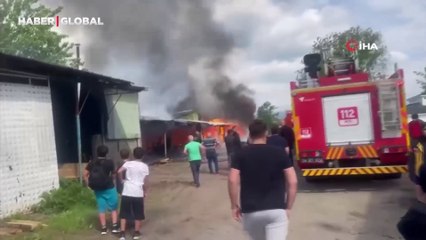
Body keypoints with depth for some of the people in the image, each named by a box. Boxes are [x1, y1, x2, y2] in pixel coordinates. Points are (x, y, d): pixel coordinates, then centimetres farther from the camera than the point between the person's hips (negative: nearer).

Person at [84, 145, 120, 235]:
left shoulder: (92, 163, 3)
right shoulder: (109, 162, -9)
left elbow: (85, 174, 2)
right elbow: (113, 174, -2)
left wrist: (89, 184, 9)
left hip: (97, 189, 4)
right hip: (109, 188, -4)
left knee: (101, 209, 11)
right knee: (113, 208, 8)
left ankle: (103, 228, 14)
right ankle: (115, 227, 5)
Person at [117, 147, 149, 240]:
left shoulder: (128, 163, 3)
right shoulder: (144, 166, 1)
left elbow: (120, 171, -13)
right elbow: (145, 181, 0)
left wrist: (122, 180, 5)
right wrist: (145, 192, 11)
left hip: (127, 192, 1)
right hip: (138, 193, -1)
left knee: (124, 214, 10)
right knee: (138, 214, 13)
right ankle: (136, 232, 20)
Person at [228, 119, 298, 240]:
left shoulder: (241, 154, 2)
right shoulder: (280, 153, 2)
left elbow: (232, 181, -8)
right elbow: (293, 182, -2)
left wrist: (234, 206, 2)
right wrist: (288, 207, 7)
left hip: (250, 211, 2)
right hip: (276, 209, -1)